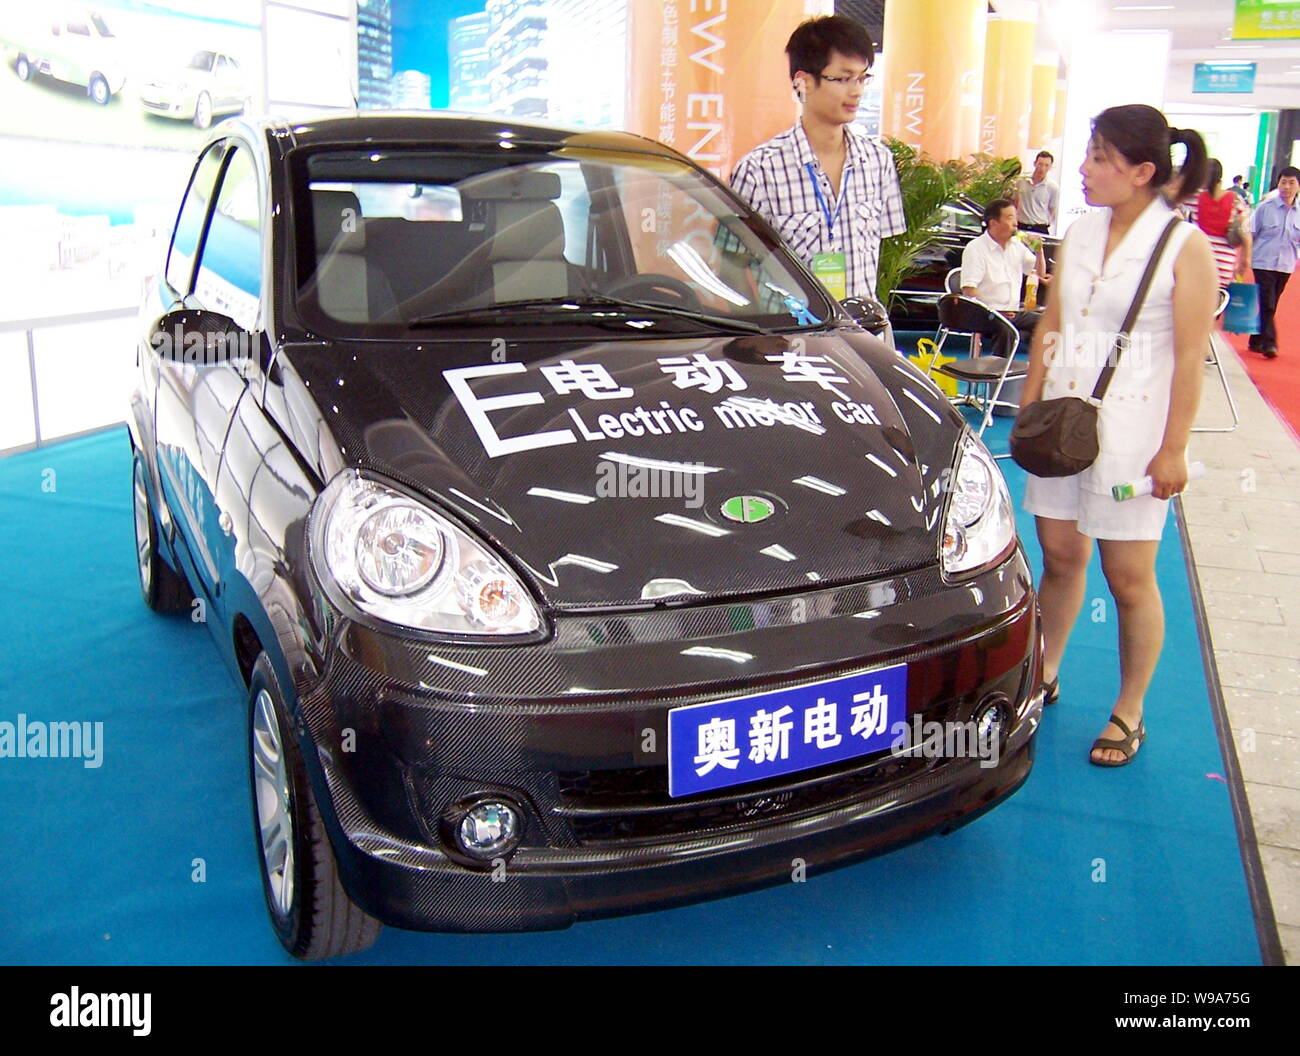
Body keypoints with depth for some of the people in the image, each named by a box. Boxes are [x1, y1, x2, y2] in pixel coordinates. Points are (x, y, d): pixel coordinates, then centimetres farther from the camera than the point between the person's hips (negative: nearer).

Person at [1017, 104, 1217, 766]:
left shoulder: (1185, 248, -8)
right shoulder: (1079, 235, 9)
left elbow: (1190, 358, -10)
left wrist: (1173, 449, -12)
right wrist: (1028, 409, 8)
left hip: (1133, 430, -5)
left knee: (1128, 576, 1)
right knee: (1061, 556, 12)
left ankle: (1129, 714, 16)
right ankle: (1044, 673, 31)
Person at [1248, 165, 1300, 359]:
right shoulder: (1265, 207, -6)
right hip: (1264, 263, -4)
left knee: (1270, 306, 10)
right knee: (1266, 305, -8)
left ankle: (1256, 341, 20)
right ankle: (1269, 343, -5)